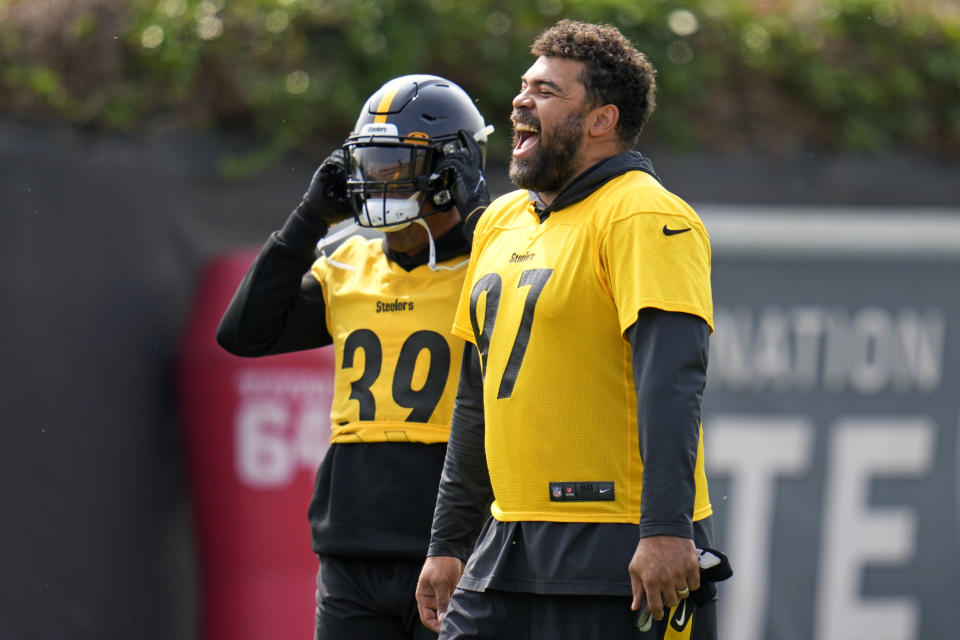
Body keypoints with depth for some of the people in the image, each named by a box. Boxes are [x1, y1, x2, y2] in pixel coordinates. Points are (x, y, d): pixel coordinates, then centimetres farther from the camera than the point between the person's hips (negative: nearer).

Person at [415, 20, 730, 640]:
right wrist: (448, 542, 23)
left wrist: (666, 530, -30)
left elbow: (670, 381, -21)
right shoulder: (502, 222, 17)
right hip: (512, 544, 8)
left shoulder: (643, 218, -11)